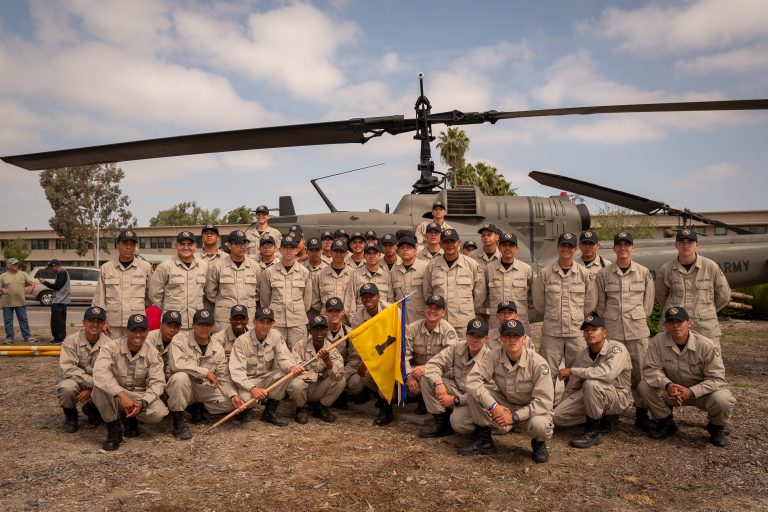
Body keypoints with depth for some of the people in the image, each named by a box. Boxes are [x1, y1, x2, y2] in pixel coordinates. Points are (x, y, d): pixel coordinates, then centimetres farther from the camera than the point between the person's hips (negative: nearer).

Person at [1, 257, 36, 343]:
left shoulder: (23, 274, 8)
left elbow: (32, 282, 6)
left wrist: (32, 287, -15)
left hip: (20, 302, 0)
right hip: (7, 303, 0)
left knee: (23, 320, 4)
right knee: (8, 321, 5)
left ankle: (27, 336, 9)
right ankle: (9, 337, 13)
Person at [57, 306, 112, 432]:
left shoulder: (108, 343, -9)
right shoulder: (71, 340, -13)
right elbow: (67, 368, -22)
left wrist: (91, 389, -26)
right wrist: (92, 382, -29)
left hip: (97, 385, 2)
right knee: (67, 388, -35)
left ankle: (91, 409, 13)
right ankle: (70, 415, 0)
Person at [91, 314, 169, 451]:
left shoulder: (152, 354, -5)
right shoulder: (111, 348, -12)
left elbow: (157, 383, -11)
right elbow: (100, 372, -30)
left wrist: (142, 402, -31)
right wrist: (121, 394, -41)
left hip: (140, 397, 2)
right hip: (114, 395, -1)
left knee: (159, 412, -28)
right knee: (100, 386, -34)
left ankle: (131, 418, 8)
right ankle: (114, 429, -13)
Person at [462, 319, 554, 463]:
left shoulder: (538, 363, -21)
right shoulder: (494, 356, -14)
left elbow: (544, 401, -22)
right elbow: (472, 380, -22)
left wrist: (515, 416, -27)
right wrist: (493, 406, -31)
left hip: (532, 409, -2)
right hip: (503, 406, 3)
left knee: (540, 425, -38)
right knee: (476, 391, -21)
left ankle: (539, 444, 3)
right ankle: (483, 440, -4)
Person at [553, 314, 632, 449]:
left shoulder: (617, 349, -18)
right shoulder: (582, 355, 1)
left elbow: (607, 373, -38)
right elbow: (572, 387, 9)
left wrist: (572, 370, -31)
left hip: (618, 396, -6)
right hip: (592, 395, 7)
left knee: (591, 383, -37)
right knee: (557, 416, -9)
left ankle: (593, 432, -19)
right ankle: (604, 417, 9)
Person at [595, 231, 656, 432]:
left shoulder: (644, 273, 2)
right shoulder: (603, 274, 1)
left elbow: (648, 302, 8)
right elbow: (600, 303, 8)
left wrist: (638, 319, 9)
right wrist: (609, 321, 8)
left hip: (638, 329, 0)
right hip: (612, 329, 0)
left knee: (640, 371, 3)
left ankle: (641, 413, 15)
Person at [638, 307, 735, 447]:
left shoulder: (707, 346, -20)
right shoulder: (658, 341, -15)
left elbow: (717, 379, -21)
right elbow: (651, 368, -13)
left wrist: (691, 392, -35)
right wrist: (667, 385, -33)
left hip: (701, 392, -2)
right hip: (671, 390, 2)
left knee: (722, 400, -33)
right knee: (644, 386, -22)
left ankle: (717, 427, 6)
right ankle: (666, 422, 5)